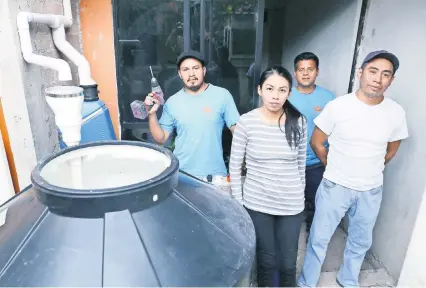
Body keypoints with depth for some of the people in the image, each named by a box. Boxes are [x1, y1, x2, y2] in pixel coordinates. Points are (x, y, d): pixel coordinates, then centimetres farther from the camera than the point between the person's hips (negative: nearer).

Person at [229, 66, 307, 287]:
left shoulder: (298, 122, -6)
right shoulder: (246, 122, -12)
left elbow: (301, 164, 5)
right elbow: (234, 166, -5)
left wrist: (300, 194, 11)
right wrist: (238, 202, -4)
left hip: (291, 205, 2)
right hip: (257, 203, -1)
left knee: (288, 263, 14)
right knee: (266, 259, 16)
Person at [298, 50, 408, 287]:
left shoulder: (396, 113, -7)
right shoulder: (338, 106, -15)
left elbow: (391, 150, 9)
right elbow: (317, 143, -5)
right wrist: (336, 170, 5)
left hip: (371, 191, 3)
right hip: (335, 187, -3)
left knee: (361, 242, 21)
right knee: (319, 239, 9)